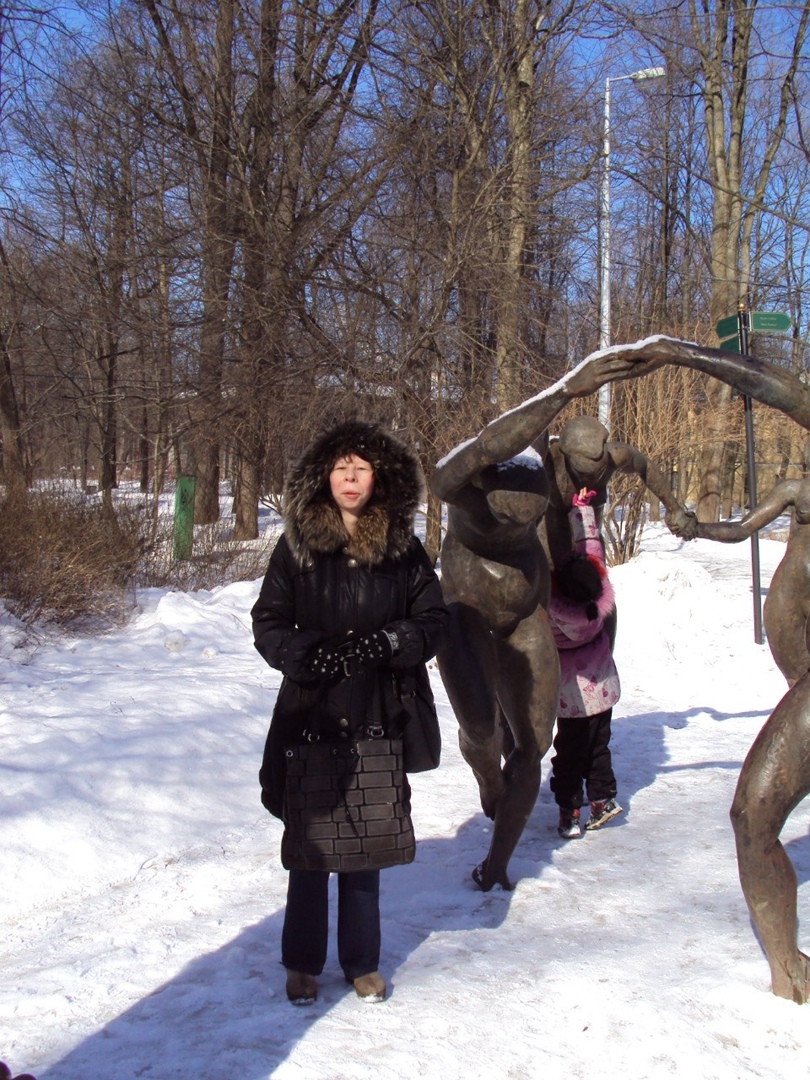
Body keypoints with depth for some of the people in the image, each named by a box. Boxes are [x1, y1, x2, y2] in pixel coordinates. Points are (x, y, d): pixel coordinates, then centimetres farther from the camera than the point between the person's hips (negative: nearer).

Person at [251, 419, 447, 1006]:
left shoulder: (404, 547, 2)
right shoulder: (297, 544, -1)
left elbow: (433, 621, 3)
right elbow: (268, 623, 0)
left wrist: (380, 644, -14)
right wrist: (309, 655, -17)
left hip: (377, 716, 1)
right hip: (310, 714, -1)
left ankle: (362, 960, 27)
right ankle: (303, 962, 25)